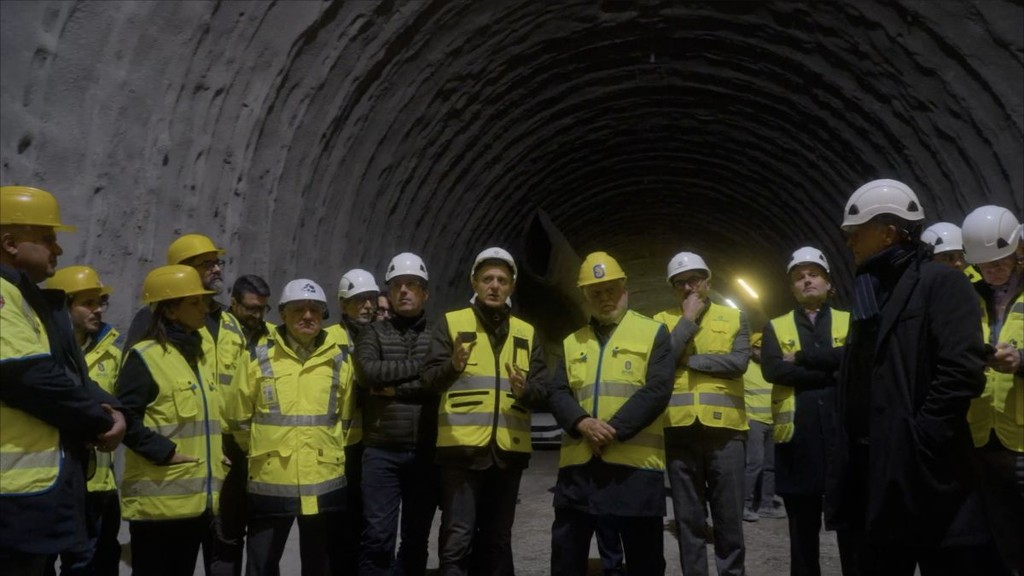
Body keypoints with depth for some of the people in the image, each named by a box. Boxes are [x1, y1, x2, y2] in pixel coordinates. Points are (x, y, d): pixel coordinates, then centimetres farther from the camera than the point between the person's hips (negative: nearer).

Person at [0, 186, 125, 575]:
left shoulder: (35, 299, 19)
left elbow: (72, 372, 18)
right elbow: (32, 378, -23)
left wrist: (109, 409, -3)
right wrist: (100, 421, -9)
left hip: (43, 482, 10)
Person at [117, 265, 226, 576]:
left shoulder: (201, 357, 16)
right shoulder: (144, 357, -10)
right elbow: (124, 417, -16)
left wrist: (220, 451, 11)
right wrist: (164, 451, -20)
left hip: (198, 499, 8)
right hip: (158, 501, -8)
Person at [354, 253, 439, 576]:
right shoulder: (373, 332, 8)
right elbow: (368, 371, -11)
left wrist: (394, 388, -12)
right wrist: (419, 365, -8)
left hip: (426, 452, 1)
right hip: (382, 451, -1)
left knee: (417, 536, 11)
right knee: (378, 535, -4)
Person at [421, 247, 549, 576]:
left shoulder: (527, 334, 14)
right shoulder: (451, 323, 3)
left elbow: (543, 392, 8)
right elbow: (429, 380, -8)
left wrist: (526, 391, -14)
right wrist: (453, 366, -28)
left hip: (508, 450, 4)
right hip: (462, 448, -4)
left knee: (497, 539, 14)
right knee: (457, 539, -5)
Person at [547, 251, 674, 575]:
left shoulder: (653, 333, 4)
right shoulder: (572, 342, 16)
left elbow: (657, 390, -8)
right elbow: (557, 393, 6)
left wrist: (613, 430, -16)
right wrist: (582, 423, -14)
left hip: (634, 462, -4)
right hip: (579, 463, 4)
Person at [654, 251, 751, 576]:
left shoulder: (734, 318, 9)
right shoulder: (662, 321, 9)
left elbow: (738, 362, -7)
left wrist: (688, 360, -7)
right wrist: (688, 320, -6)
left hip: (724, 427, 0)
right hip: (679, 429, 0)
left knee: (729, 517, 6)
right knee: (688, 518, 8)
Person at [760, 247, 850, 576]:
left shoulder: (850, 321, 10)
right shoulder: (776, 327, 9)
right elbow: (773, 370, -9)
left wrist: (801, 357, -10)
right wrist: (833, 373, -11)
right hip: (798, 436, 1)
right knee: (803, 527, 10)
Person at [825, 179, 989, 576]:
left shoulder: (940, 282, -6)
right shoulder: (870, 295, 19)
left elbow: (962, 371, -19)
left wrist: (917, 439, -18)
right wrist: (843, 470, 11)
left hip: (926, 478, -8)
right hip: (875, 479, 8)